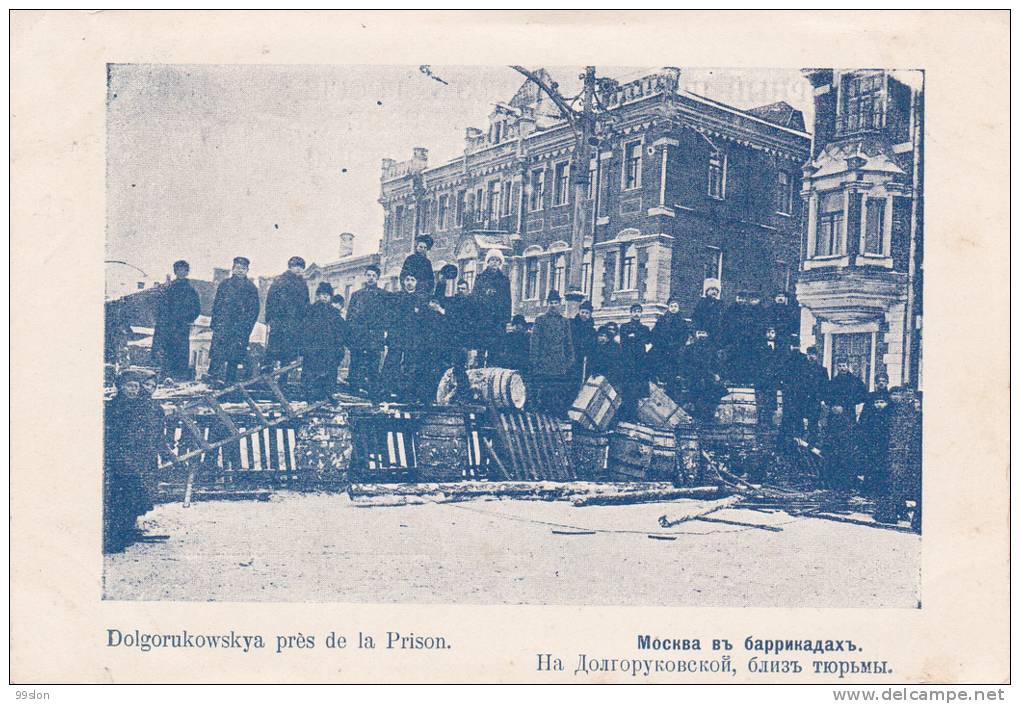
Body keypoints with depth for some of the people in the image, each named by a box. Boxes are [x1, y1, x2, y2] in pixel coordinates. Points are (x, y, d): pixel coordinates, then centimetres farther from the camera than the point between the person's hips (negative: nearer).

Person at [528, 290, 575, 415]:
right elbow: (534, 341, 0)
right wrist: (534, 361, -6)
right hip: (543, 365, -3)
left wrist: (570, 361, 9)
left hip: (560, 366, 3)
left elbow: (569, 344, 16)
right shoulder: (540, 320, 4)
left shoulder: (564, 322, 13)